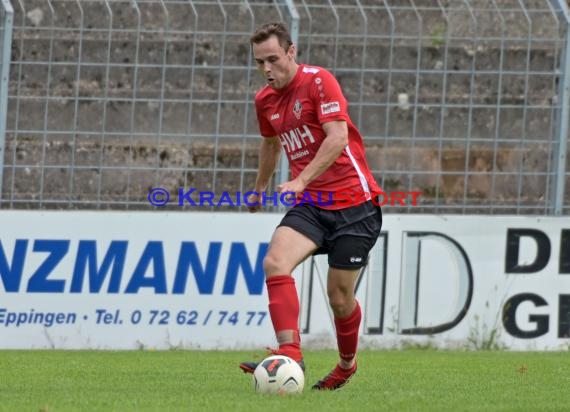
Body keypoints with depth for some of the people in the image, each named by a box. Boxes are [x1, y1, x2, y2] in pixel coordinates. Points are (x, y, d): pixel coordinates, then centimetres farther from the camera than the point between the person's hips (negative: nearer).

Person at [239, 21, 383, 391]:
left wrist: (301, 181, -30)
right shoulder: (265, 101, 10)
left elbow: (337, 137, -22)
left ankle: (347, 364, 27)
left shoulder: (319, 81, -11)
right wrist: (260, 188, 42)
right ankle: (290, 351, -31)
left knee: (340, 298, 0)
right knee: (275, 262, -23)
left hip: (353, 203, -6)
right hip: (310, 204, 6)